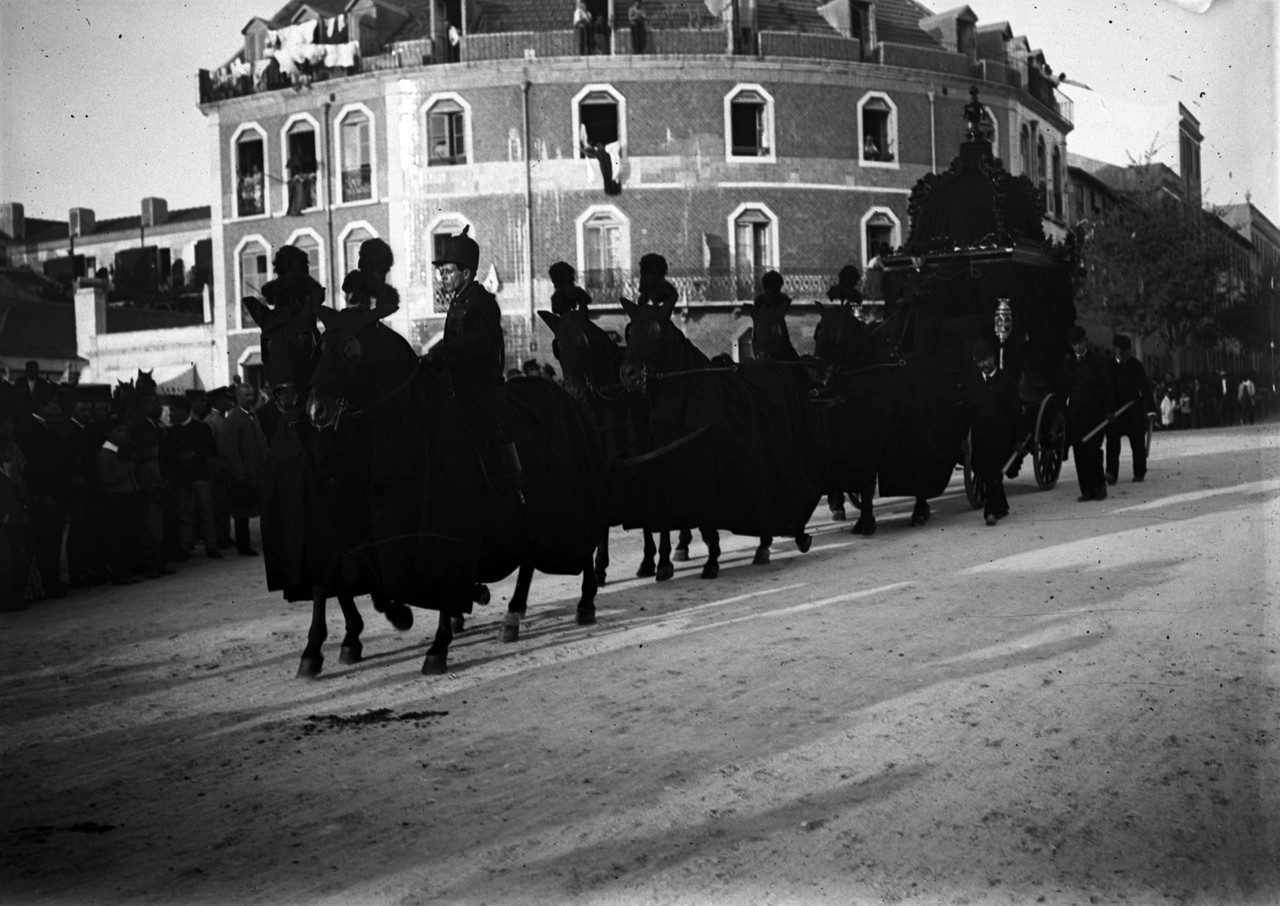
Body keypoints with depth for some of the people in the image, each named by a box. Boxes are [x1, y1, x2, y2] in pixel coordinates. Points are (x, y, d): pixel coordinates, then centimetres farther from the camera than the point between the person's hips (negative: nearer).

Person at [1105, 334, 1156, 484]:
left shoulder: (1136, 365, 1)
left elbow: (1145, 388, 0)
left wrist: (1150, 409, -6)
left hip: (1134, 409, 0)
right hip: (1113, 409, 0)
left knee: (1138, 442, 5)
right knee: (1112, 441, -8)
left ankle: (1139, 472, 15)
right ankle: (1111, 473, -8)